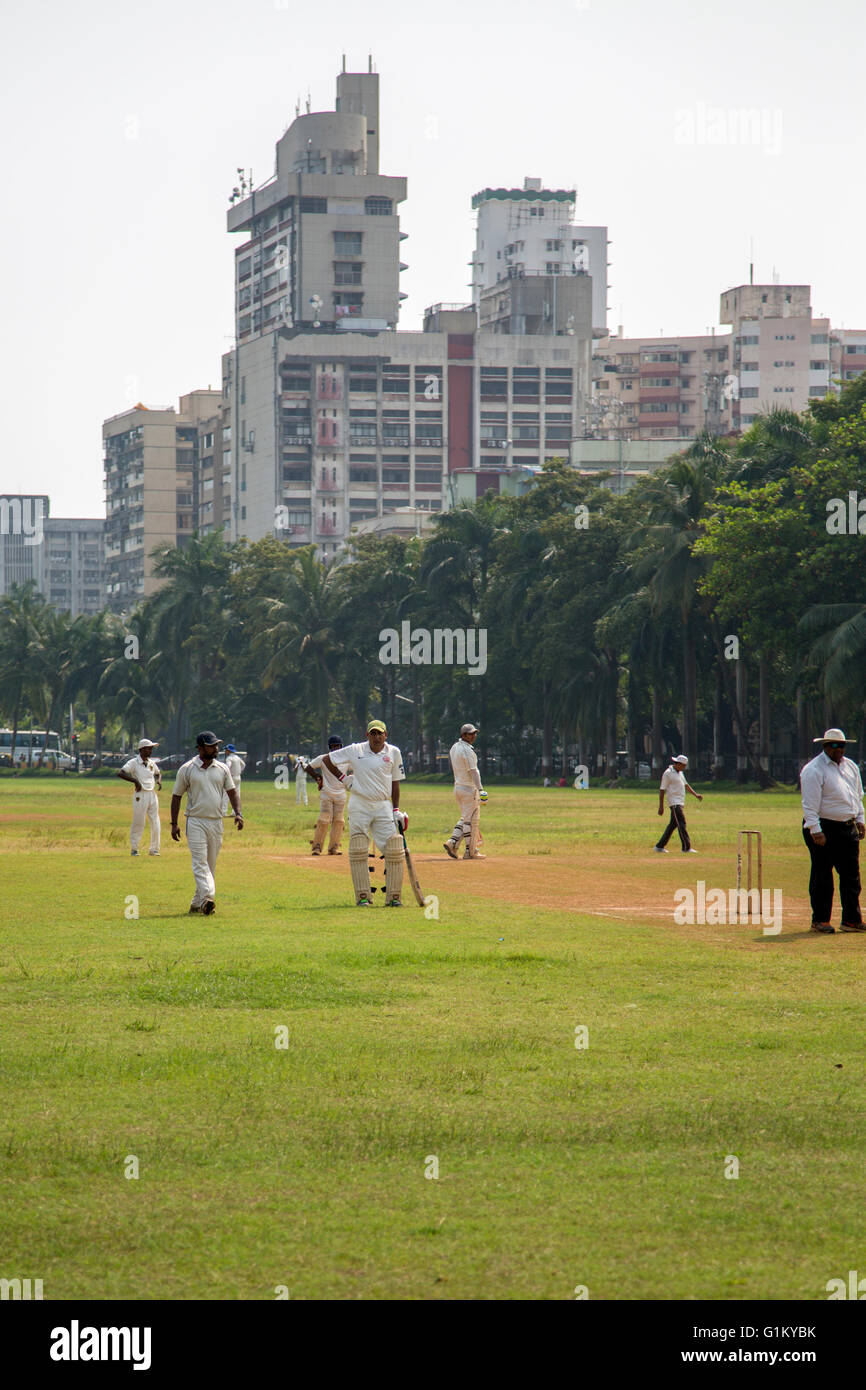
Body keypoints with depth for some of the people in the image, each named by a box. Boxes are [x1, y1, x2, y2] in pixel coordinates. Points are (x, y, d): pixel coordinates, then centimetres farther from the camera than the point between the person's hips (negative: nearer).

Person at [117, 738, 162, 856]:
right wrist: (135, 781, -23)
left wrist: (159, 780, 8)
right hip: (140, 795, -6)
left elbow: (158, 773, 31)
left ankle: (154, 849, 14)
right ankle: (134, 849, 7)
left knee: (155, 823, 5)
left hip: (152, 794, 6)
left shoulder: (152, 763, 12)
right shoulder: (134, 762, -6)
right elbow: (120, 773, -17)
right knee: (138, 823, -4)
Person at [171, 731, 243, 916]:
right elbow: (177, 796, 4)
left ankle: (197, 903, 15)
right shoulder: (187, 769, -1)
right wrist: (174, 823, -2)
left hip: (216, 823, 4)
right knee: (200, 862, -16)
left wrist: (238, 813, -7)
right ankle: (207, 898, -29)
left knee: (210, 865, 6)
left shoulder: (222, 769, 9)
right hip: (195, 822, -4)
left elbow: (232, 792, 11)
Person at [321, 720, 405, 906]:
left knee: (394, 851, -7)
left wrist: (396, 810, 6)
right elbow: (326, 759, 11)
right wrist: (343, 779, 4)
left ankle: (393, 896, -1)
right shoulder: (355, 751, 2)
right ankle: (362, 896, 0)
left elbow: (395, 782, 11)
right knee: (358, 852, -5)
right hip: (359, 805, -1)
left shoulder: (393, 752, 6)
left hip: (383, 806, 1)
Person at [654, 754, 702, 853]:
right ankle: (686, 848, -14)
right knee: (681, 823, -13)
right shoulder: (668, 773, -11)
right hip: (674, 803, -9)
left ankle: (659, 846, 15)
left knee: (673, 824, 10)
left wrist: (695, 794, 20)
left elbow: (685, 784, 27)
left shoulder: (680, 772, 16)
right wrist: (661, 806, -14)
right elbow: (662, 790, -11)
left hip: (680, 803, 9)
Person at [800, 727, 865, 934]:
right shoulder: (813, 770, -10)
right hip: (824, 828, -7)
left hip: (848, 827, 7)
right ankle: (820, 920, 7)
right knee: (822, 876, -1)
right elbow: (809, 804, -15)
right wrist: (815, 830, -20)